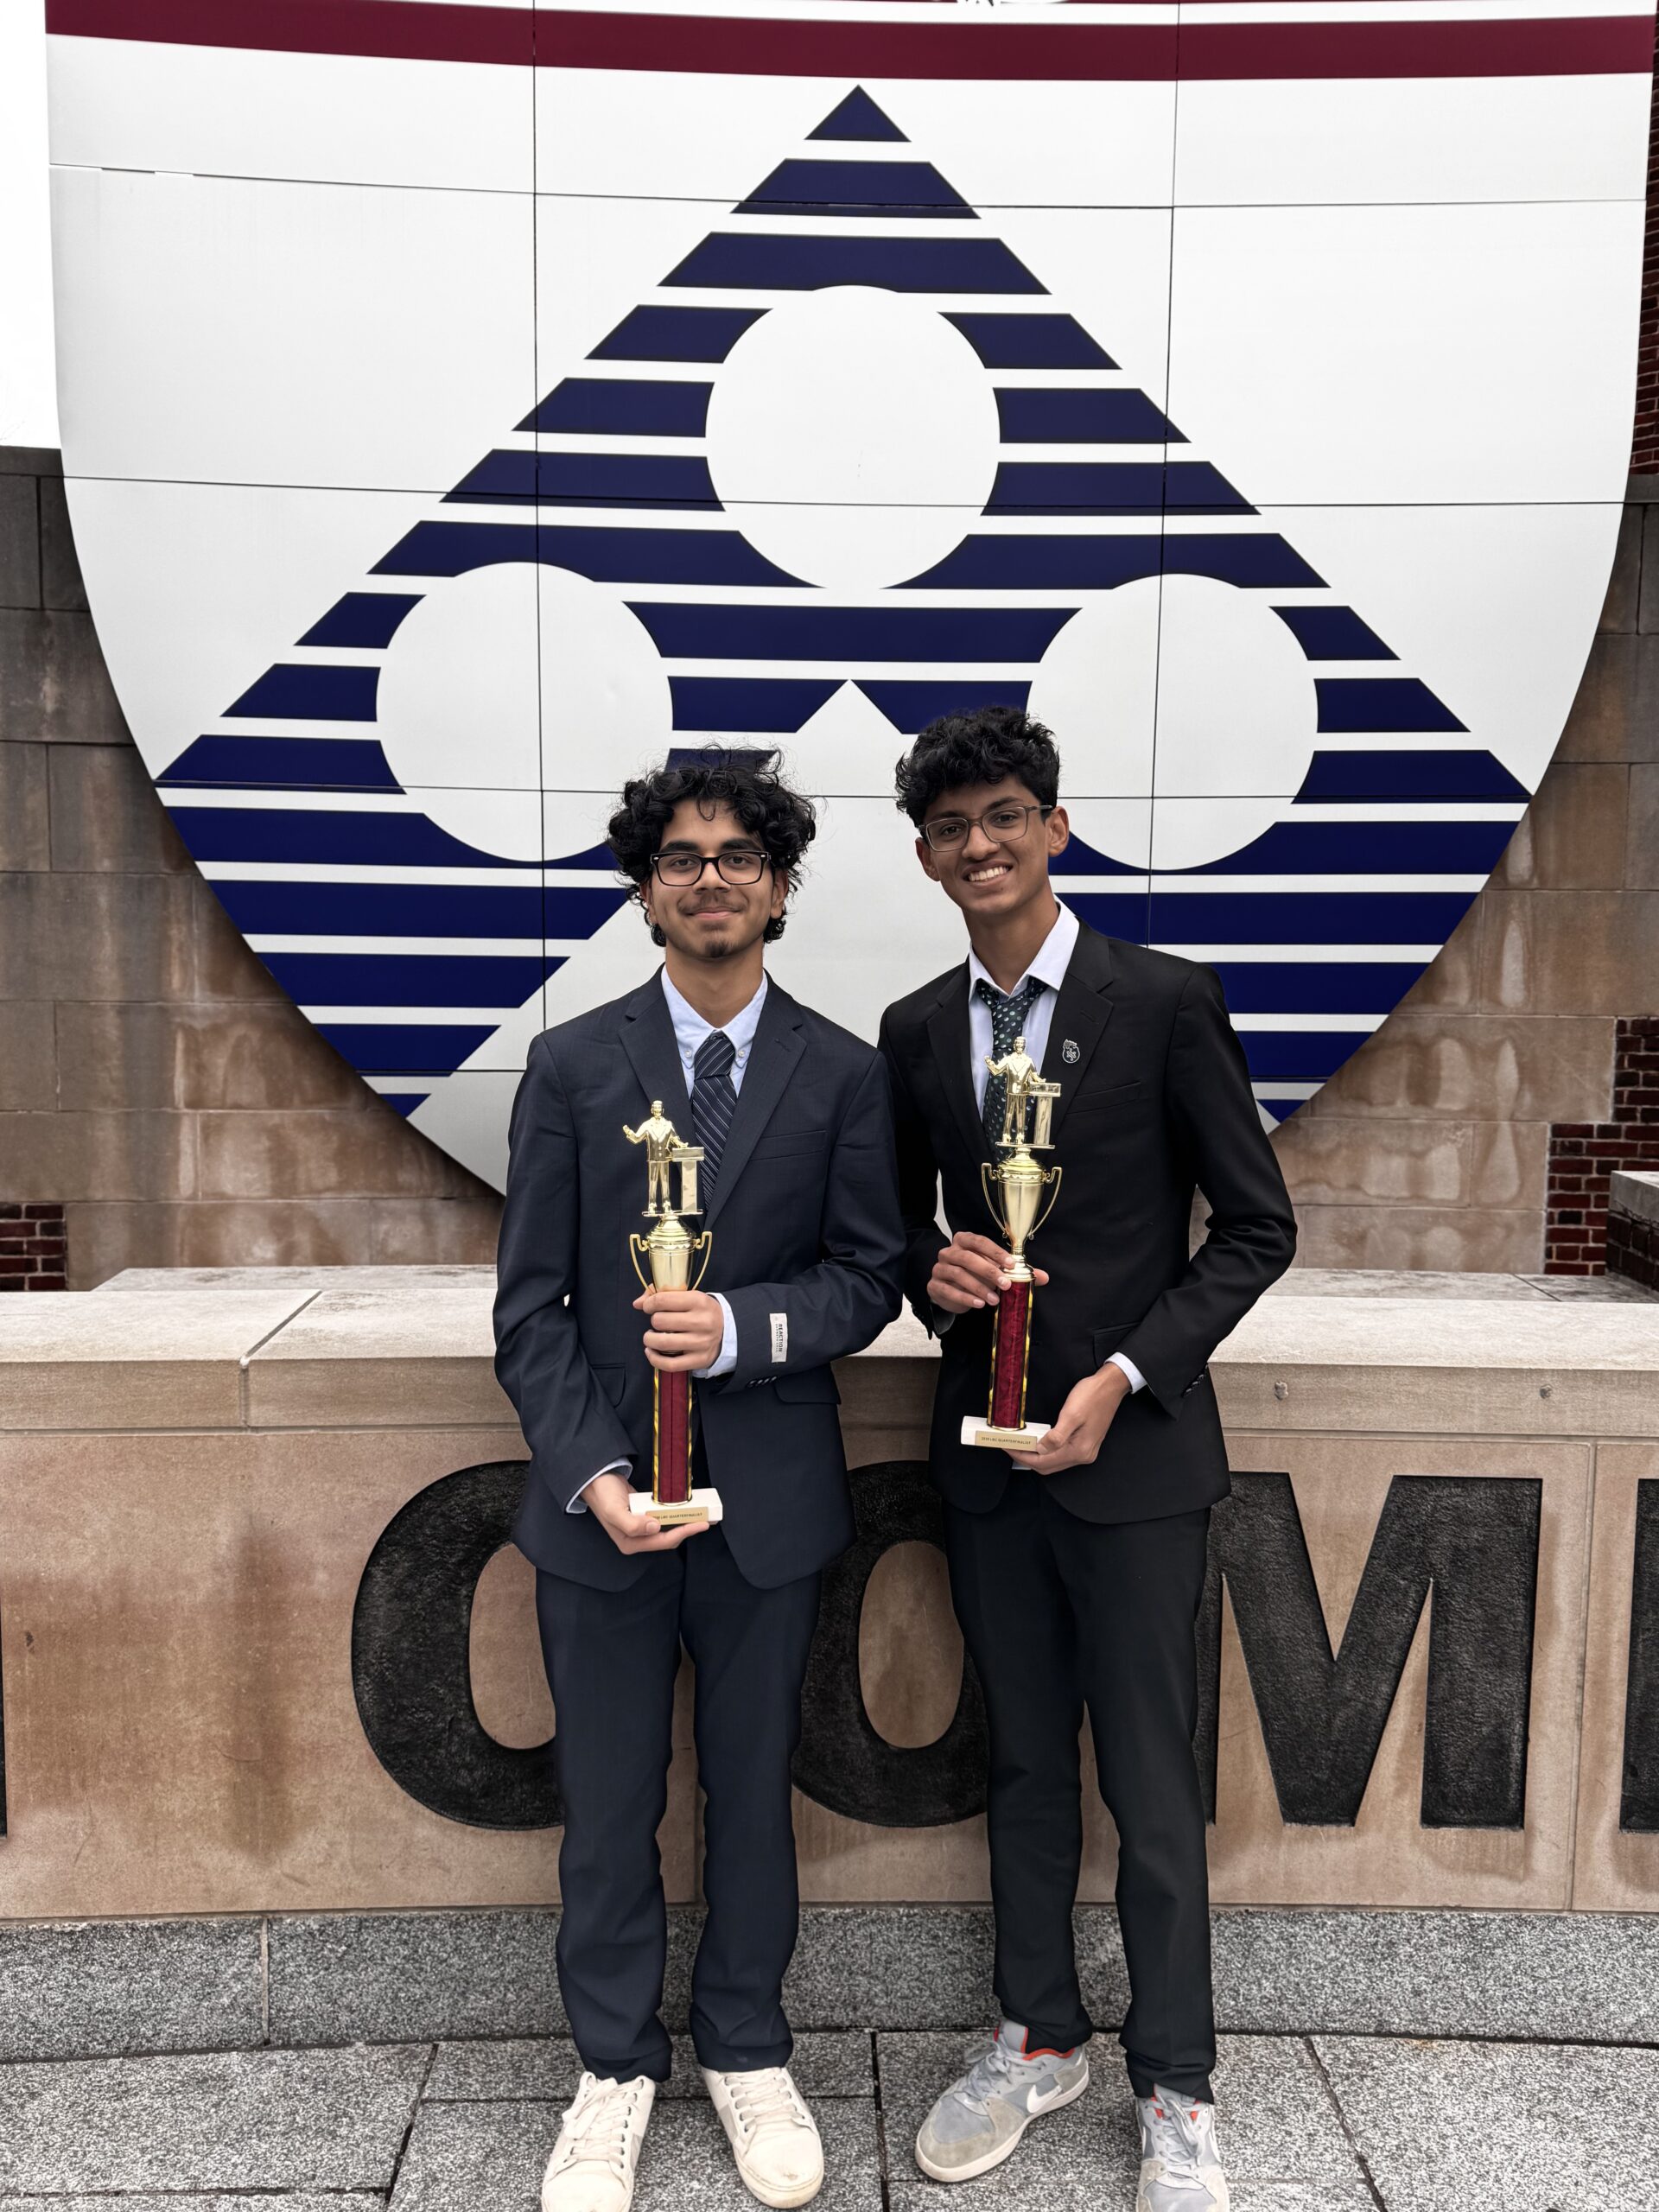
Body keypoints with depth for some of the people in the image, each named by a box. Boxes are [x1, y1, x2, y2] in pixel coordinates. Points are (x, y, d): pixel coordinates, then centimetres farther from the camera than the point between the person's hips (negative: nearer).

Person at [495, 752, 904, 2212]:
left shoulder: (844, 1074, 0)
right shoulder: (572, 1066, -1)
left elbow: (868, 1280, -1)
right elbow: (531, 1304, -3)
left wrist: (746, 1325, -19)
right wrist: (592, 1470, -14)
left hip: (769, 1497, 0)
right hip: (599, 1497, 0)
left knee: (755, 1787, 16)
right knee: (608, 1804, 13)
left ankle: (748, 2052, 38)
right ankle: (616, 2068, 36)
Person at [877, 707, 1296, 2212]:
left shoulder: (1166, 1001, -9)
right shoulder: (915, 1031, 5)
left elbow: (1257, 1228, -7)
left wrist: (1125, 1378, -15)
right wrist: (931, 1271, -9)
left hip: (1134, 1450, -4)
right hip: (987, 1448, 4)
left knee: (1153, 1787, 8)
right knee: (1026, 1765, 18)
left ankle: (1176, 2088, 29)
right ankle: (1040, 2038, 38)